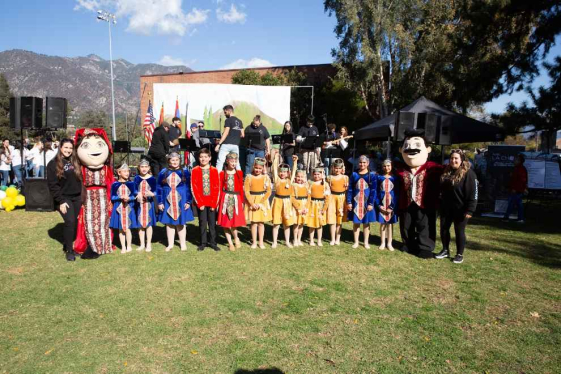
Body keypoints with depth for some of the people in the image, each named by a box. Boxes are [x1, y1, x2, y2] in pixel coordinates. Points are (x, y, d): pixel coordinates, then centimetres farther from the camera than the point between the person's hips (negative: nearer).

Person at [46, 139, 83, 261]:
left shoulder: (75, 162, 12)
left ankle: (67, 245, 21)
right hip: (64, 198, -5)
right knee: (70, 221, -15)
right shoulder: (53, 164, -3)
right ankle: (69, 251, -4)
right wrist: (60, 201, -14)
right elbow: (52, 185, -8)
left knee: (75, 222, 4)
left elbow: (80, 180, 15)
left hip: (77, 198, 5)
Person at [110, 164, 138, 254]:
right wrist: (120, 197, -15)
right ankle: (123, 247, 17)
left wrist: (129, 198, -15)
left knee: (127, 228, 0)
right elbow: (112, 197, 1)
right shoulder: (115, 184, 1)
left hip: (129, 208, 0)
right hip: (118, 209, 1)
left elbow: (135, 196, 4)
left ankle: (129, 246, 14)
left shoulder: (131, 184, 3)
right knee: (121, 229, 6)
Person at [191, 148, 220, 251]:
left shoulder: (214, 170, 2)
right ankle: (203, 243, 17)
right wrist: (199, 203, -8)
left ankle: (213, 242, 15)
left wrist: (214, 203, -6)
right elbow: (194, 188, -3)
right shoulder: (195, 170, 0)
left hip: (212, 202, 1)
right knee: (202, 223, 6)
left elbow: (217, 188, 0)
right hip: (200, 202, 0)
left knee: (212, 223, 6)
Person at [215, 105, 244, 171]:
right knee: (237, 163, 10)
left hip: (226, 144, -6)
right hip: (236, 145, 6)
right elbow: (242, 135, 15)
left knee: (220, 162, -5)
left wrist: (218, 144, -10)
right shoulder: (239, 121, 15)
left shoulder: (228, 120, -4)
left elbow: (225, 133, -10)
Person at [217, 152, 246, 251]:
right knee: (225, 221, 2)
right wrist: (219, 202, -3)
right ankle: (230, 243, 15)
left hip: (236, 199, 0)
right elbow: (220, 188, 2)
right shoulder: (222, 173, 2)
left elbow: (241, 188, 8)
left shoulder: (239, 173, 7)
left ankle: (236, 238, 22)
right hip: (225, 199, 0)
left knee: (234, 221, -5)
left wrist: (242, 201, 5)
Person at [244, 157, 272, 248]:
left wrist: (260, 203, -11)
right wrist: (252, 203, -13)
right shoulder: (249, 177, -4)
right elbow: (246, 192, -6)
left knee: (261, 222, 6)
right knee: (254, 222, 3)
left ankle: (261, 242, 16)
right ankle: (254, 242, 14)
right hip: (252, 201, -1)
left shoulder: (266, 177, -2)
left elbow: (268, 191, -4)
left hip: (263, 201, 1)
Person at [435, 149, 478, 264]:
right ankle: (445, 250, 29)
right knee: (443, 229, 12)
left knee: (459, 232, 5)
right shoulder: (446, 172, 8)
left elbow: (472, 193, -16)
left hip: (460, 209, -6)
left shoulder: (468, 173, -13)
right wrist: (440, 205, 16)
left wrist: (470, 210, -20)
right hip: (446, 208, 6)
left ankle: (460, 254, 19)